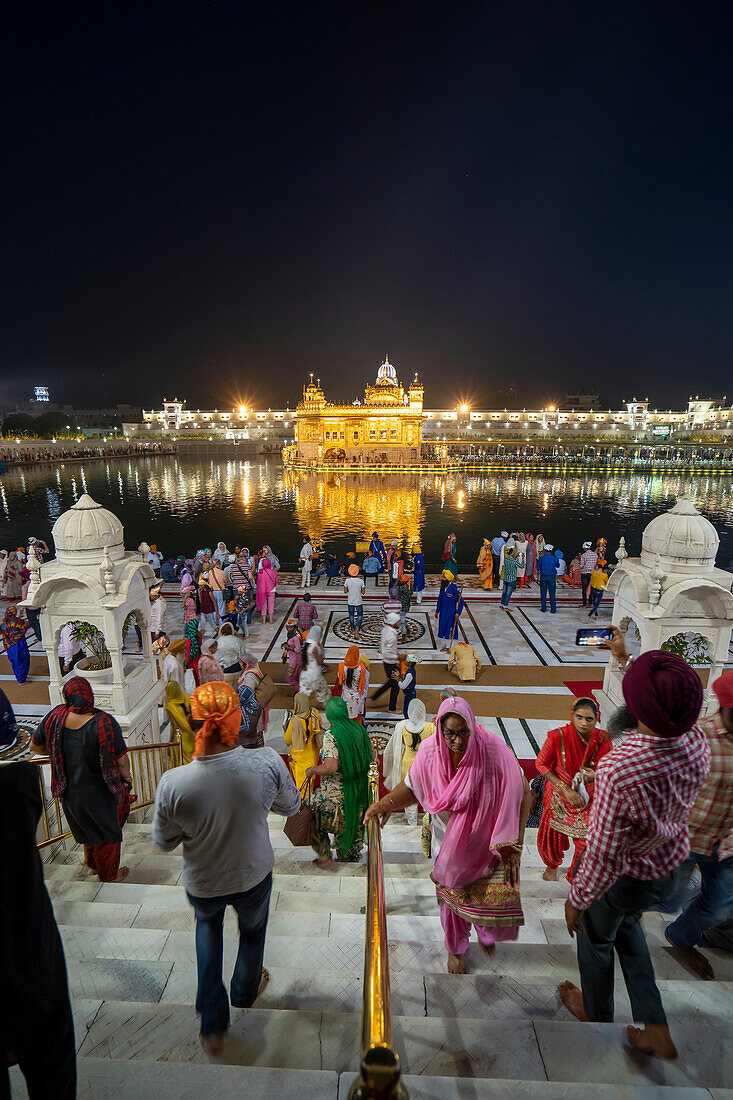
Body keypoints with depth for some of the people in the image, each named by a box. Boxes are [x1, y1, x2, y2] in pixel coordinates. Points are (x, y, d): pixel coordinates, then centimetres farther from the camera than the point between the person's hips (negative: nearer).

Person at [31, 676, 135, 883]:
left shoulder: (55, 717, -15)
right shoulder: (104, 722, -29)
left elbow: (35, 746, 1)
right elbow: (121, 760, -24)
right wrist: (127, 776, -2)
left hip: (69, 790, 5)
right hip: (99, 792, -4)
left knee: (87, 826, 31)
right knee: (107, 830, 20)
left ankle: (91, 860, 51)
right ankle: (109, 875, 38)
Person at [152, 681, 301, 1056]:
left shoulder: (173, 783, -33)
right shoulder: (267, 764, -33)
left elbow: (164, 842, -13)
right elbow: (291, 806, -11)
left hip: (203, 884, 0)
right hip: (254, 876, 0)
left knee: (207, 924, 34)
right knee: (252, 929, 32)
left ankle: (212, 1023, 38)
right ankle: (245, 991, 60)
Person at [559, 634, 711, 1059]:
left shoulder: (619, 770, -43)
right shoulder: (697, 742, -25)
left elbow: (603, 854, -30)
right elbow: (664, 706, 0)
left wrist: (576, 900, -12)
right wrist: (625, 657, 9)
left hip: (625, 877, -5)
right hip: (672, 870, 5)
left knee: (596, 939, 27)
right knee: (626, 923, 35)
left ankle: (597, 1016, 54)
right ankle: (656, 1028, 41)